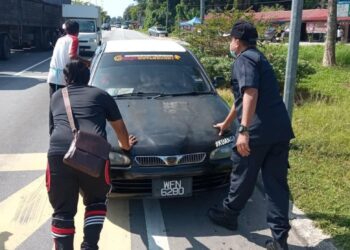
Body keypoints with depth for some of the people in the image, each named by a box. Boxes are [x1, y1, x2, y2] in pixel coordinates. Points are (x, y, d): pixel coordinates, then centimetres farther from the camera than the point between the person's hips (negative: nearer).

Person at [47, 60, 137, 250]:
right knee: (96, 201, 24)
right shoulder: (100, 95, 23)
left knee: (62, 211, 14)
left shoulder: (56, 96, 28)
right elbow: (119, 127, 34)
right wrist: (125, 145, 53)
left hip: (58, 154, 1)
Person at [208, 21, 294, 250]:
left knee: (243, 177, 11)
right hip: (280, 129, 8)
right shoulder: (259, 58, 27)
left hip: (258, 130, -8)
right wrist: (226, 123, 45)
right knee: (276, 182, 8)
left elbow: (250, 94, -20)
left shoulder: (244, 59, -3)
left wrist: (244, 130, -26)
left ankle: (228, 215, 32)